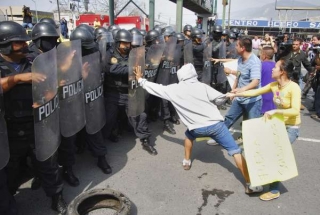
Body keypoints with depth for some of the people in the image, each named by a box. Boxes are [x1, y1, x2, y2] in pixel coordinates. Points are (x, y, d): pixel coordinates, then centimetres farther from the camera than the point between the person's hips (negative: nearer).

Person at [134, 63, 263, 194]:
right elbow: (220, 98, -2)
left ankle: (186, 162, 41)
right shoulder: (202, 86, 4)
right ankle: (250, 185, 1)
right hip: (215, 124, -1)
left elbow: (156, 88, 16)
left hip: (198, 129, 1)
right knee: (235, 152, 3)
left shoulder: (173, 89, 5)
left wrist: (140, 79, 30)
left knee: (189, 134, 37)